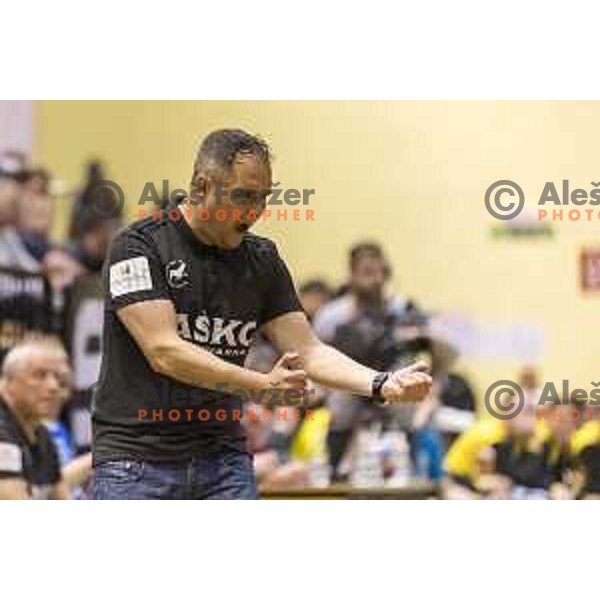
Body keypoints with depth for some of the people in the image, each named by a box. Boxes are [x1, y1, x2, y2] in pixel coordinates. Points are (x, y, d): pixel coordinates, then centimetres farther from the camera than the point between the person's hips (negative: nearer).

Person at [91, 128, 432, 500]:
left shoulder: (262, 260, 8)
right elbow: (163, 351, -18)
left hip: (224, 459, 5)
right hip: (136, 459, -4)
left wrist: (382, 385, -13)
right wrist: (261, 385, -27)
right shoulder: (139, 246, -8)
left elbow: (308, 351, 6)